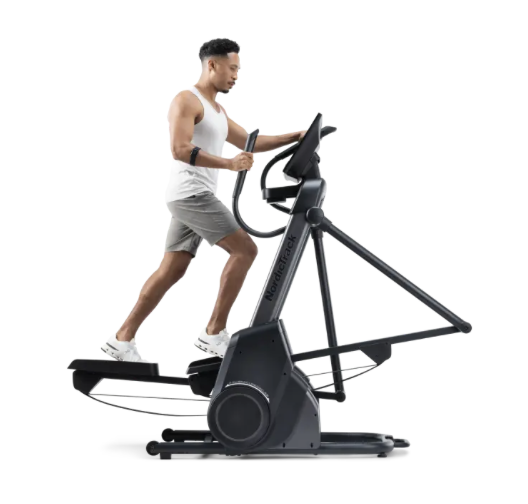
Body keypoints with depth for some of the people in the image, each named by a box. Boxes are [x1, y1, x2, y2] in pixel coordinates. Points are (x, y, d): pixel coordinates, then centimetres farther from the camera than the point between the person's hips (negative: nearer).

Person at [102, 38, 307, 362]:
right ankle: (214, 332, -7)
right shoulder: (187, 101, -8)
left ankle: (122, 338, 11)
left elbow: (251, 142, 26)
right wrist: (230, 164, -27)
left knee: (171, 271, 8)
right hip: (190, 195, -10)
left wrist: (295, 137, 16)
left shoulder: (217, 110, 22)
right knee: (245, 250, -12)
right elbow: (180, 150, -21)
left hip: (196, 198, 10)